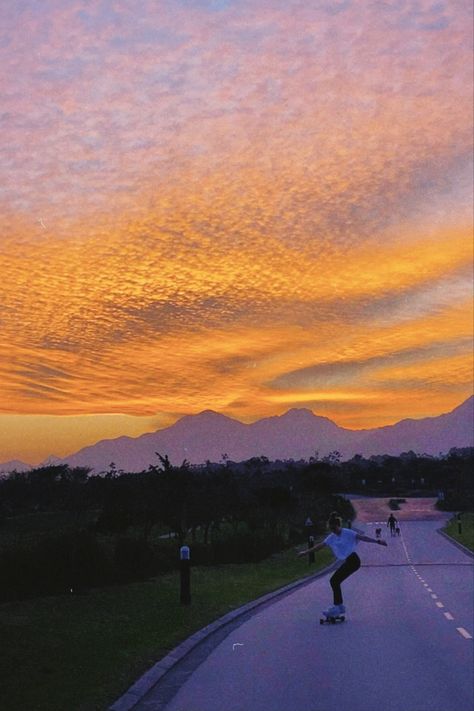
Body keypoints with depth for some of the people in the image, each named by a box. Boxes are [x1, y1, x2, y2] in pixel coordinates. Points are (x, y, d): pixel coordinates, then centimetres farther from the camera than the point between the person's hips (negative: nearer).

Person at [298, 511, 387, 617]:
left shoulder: (347, 533, -9)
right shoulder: (332, 537, 10)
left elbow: (362, 537, -13)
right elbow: (320, 546, 17)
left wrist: (377, 541, -21)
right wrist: (306, 552, 19)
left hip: (353, 560, -8)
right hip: (347, 562, 8)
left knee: (335, 581, -14)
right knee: (334, 581, 4)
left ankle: (336, 607, -12)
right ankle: (340, 606, 16)